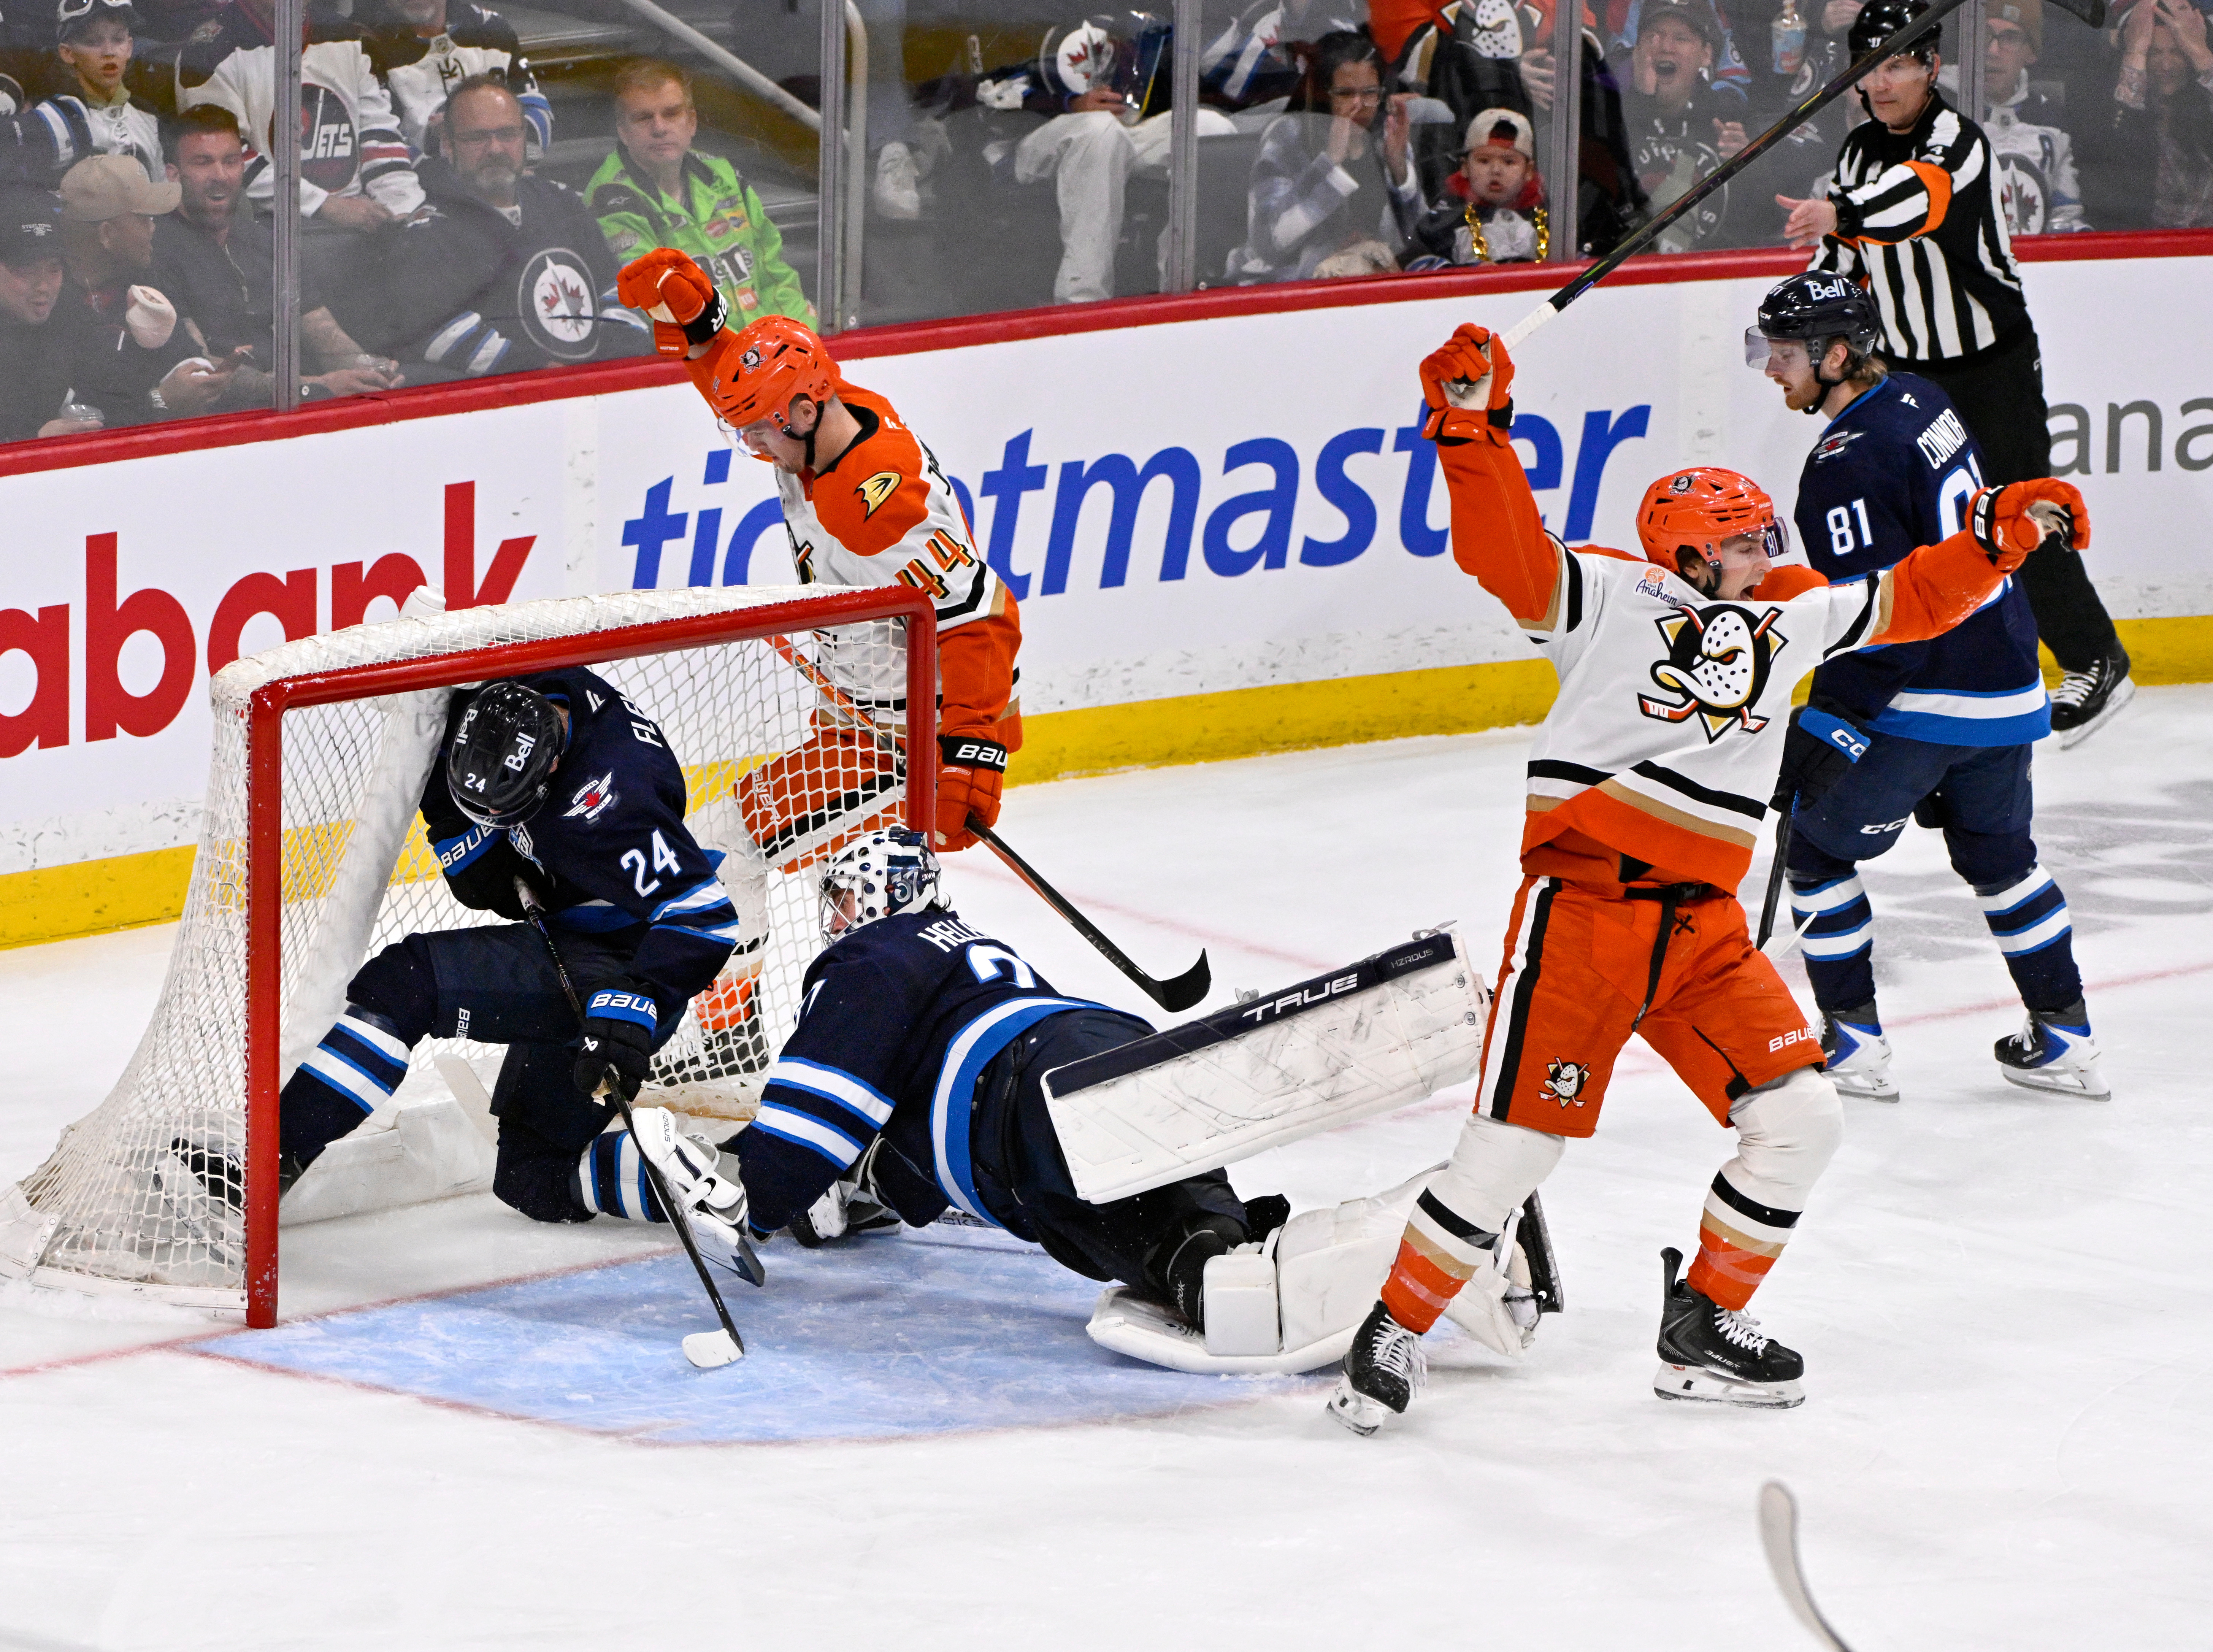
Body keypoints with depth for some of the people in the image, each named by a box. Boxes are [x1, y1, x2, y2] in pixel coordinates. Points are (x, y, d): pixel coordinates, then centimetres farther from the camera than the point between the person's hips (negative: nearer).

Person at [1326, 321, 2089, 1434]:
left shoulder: (1791, 620, 17)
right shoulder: (1611, 595, -2)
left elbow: (1910, 602, 26)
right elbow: (1506, 555, -17)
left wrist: (2001, 536, 14)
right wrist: (1473, 427, -28)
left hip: (1703, 927, 6)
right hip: (1580, 906, -6)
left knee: (1800, 1118, 1)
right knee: (1515, 1143, -8)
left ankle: (1703, 1325, 17)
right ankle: (1396, 1330, 9)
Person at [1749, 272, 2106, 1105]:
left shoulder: (1849, 464, -21)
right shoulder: (1922, 402, 7)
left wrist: (1825, 728, -19)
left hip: (1926, 706, -9)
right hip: (2009, 683, 9)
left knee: (1815, 840, 6)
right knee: (1999, 855, 23)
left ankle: (1853, 1042, 7)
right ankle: (2065, 1039, 26)